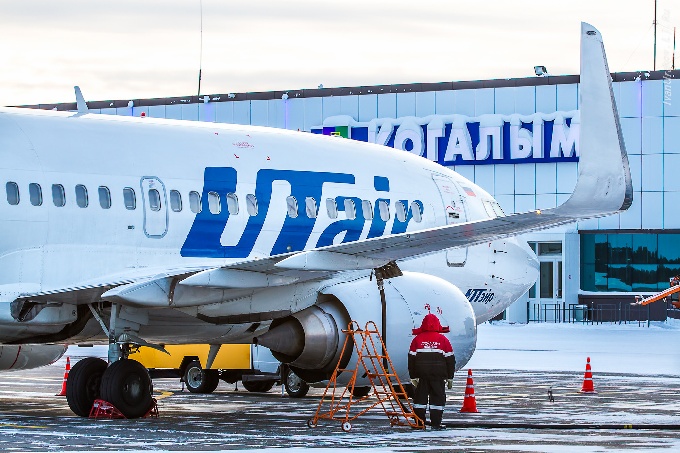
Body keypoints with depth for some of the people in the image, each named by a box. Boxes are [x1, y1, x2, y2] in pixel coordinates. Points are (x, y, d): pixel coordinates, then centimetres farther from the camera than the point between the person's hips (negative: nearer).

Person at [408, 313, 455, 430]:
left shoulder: (417, 339, 3)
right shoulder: (443, 340, 0)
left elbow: (411, 359, 4)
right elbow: (450, 359, 2)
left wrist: (413, 376, 10)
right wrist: (449, 377, 9)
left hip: (422, 374, 1)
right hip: (438, 375, -1)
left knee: (420, 397, 8)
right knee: (438, 397, 3)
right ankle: (436, 423, -1)